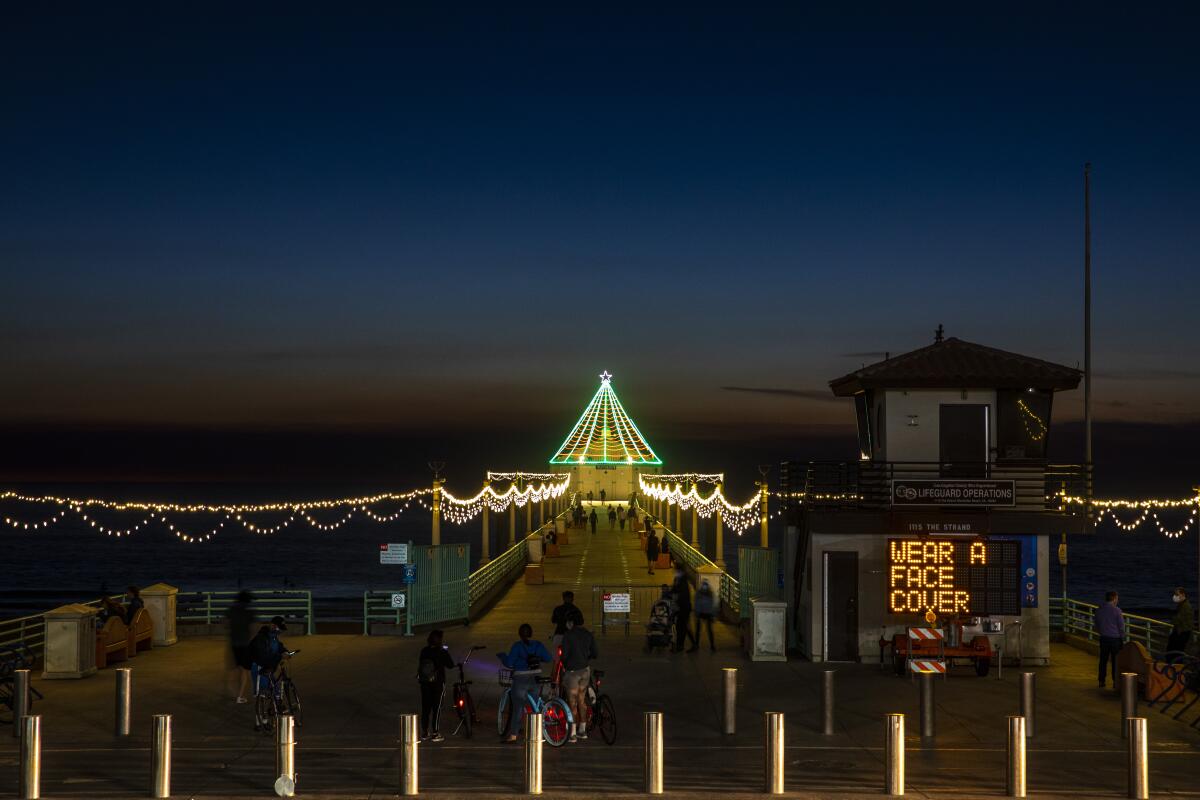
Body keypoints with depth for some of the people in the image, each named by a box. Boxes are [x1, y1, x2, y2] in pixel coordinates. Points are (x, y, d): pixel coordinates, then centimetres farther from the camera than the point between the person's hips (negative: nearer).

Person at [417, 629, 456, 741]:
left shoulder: (424, 651, 0)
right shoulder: (442, 653, -12)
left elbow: (420, 665, 9)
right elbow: (451, 665, -3)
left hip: (425, 683, 4)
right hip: (438, 682, -4)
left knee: (425, 707, 11)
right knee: (437, 708, 3)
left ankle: (425, 733, 16)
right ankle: (435, 733, 4)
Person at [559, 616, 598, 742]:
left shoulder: (568, 635, -11)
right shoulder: (589, 635, 5)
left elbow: (565, 654, -15)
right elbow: (595, 654, 3)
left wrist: (564, 665, 4)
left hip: (572, 670, -6)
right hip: (585, 670, 6)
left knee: (572, 703, -2)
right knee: (582, 700, 17)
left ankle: (573, 733, -3)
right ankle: (582, 730, 23)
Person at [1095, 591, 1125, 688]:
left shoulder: (1098, 610, 3)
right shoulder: (1116, 610, -13)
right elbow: (1121, 626, -8)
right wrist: (1122, 638, 5)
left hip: (1103, 638, 4)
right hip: (1115, 639, -4)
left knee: (1103, 660, 10)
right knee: (1116, 660, 4)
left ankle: (1101, 681, 12)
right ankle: (1116, 682, 6)